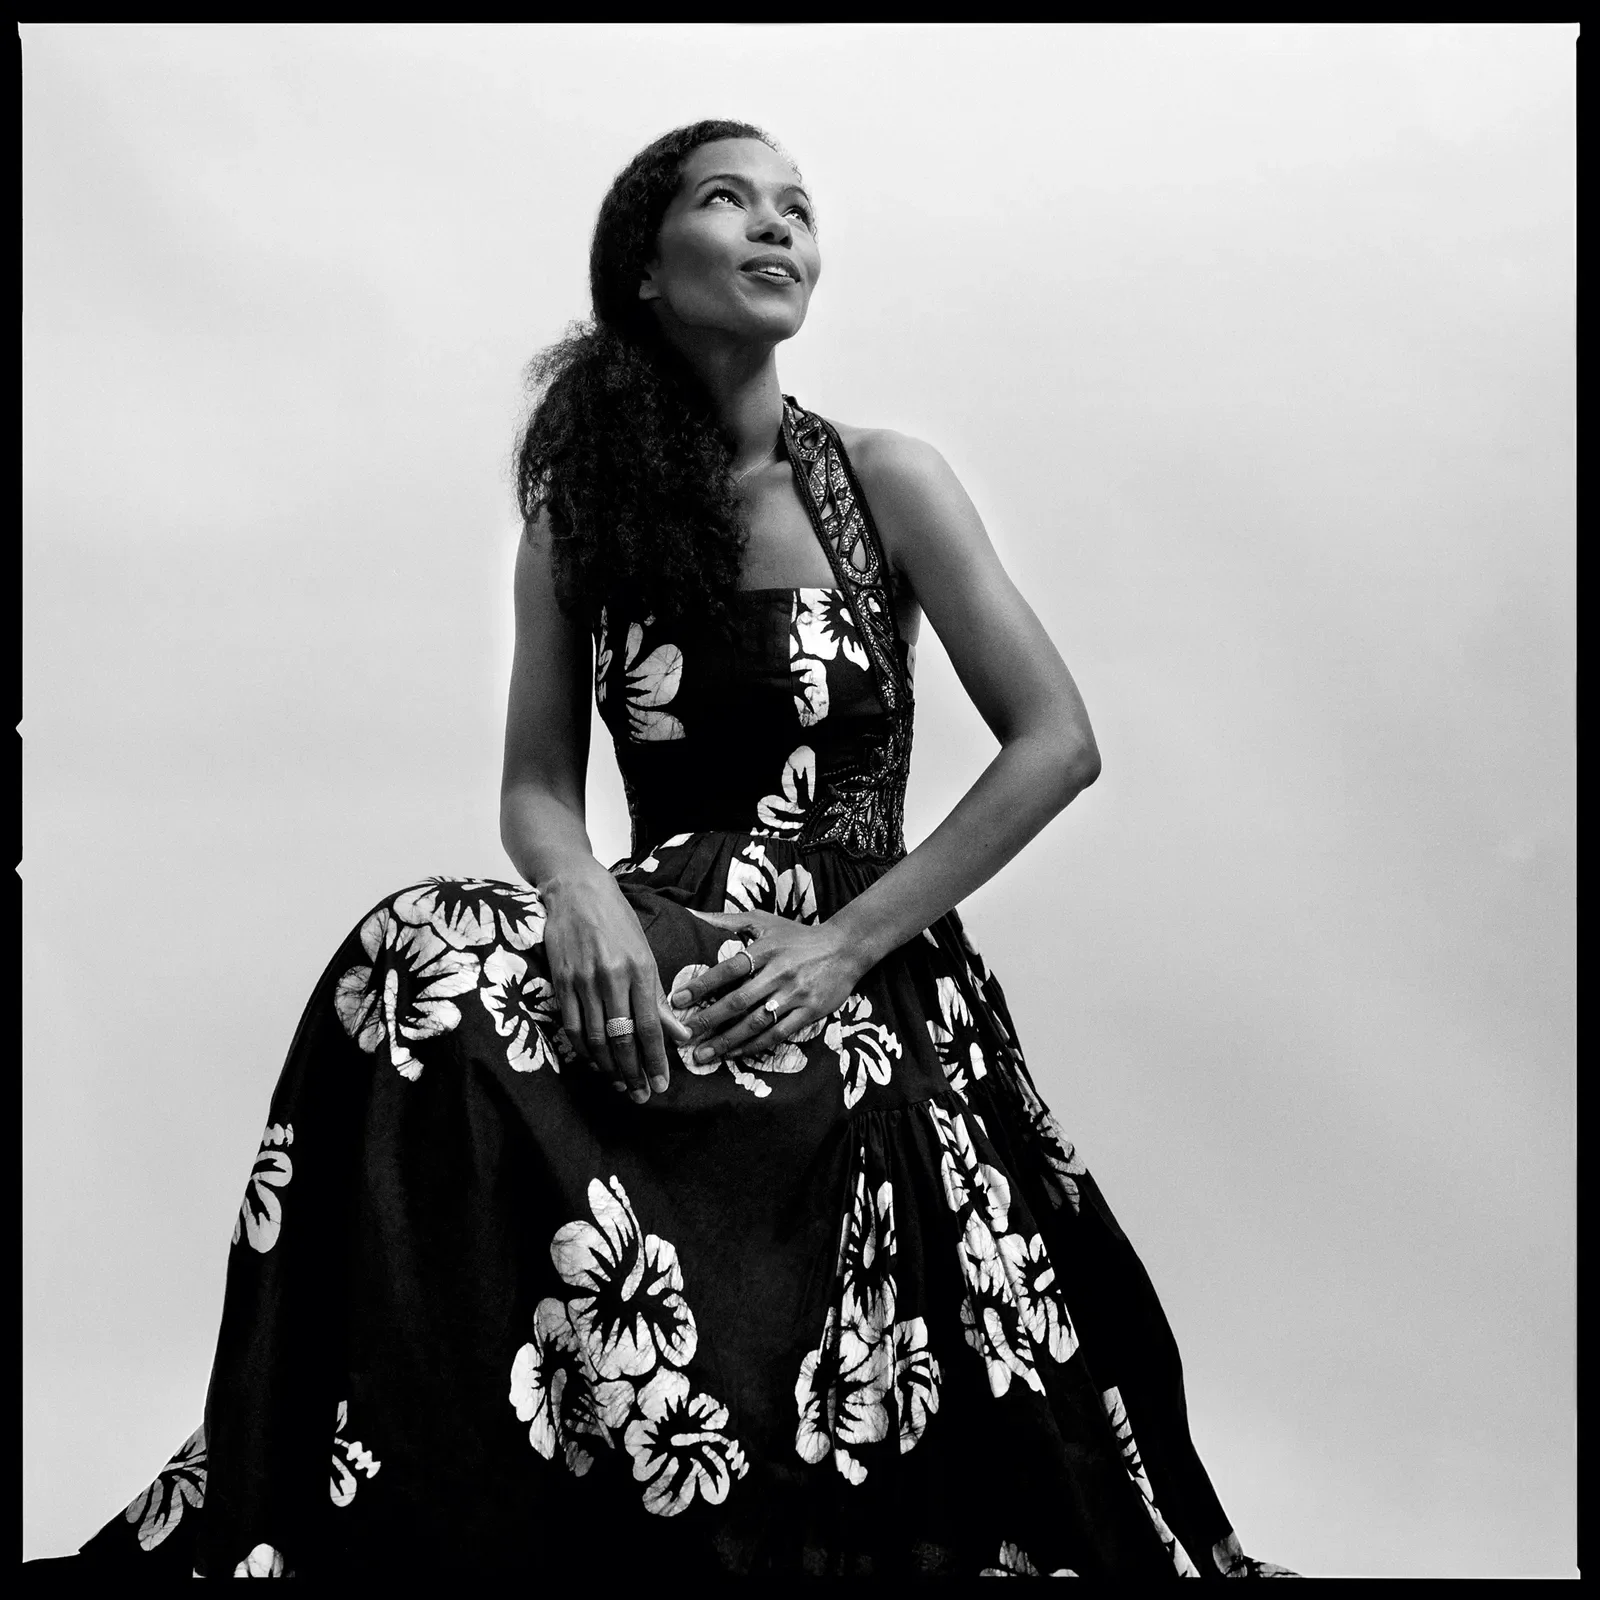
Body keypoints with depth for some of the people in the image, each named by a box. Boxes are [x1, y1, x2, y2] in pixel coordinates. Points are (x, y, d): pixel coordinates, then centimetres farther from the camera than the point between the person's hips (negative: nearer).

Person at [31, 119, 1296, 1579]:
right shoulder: (581, 511, 9)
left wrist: (846, 941, -11)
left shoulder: (881, 481, 1)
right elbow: (538, 790, 6)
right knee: (418, 960, -27)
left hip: (861, 987, -3)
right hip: (663, 967, 3)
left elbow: (1057, 744, -3)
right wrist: (581, 894, -18)